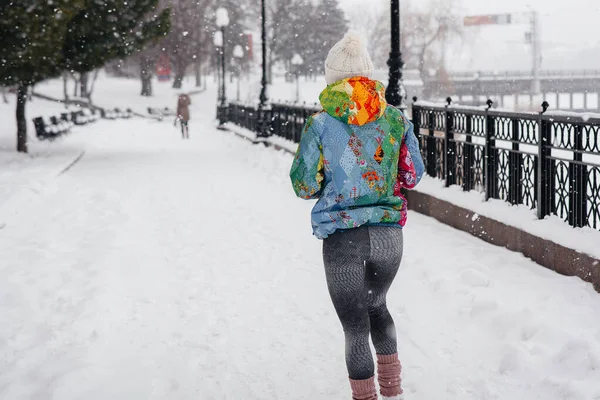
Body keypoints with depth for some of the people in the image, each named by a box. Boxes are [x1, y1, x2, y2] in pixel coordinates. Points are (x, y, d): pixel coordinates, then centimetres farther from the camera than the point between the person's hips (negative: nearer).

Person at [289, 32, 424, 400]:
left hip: (342, 235, -4)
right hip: (389, 232, 4)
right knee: (377, 306, 27)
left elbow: (304, 186, -6)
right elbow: (413, 175, 7)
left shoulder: (321, 124, -10)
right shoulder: (396, 119, 0)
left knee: (355, 325, 7)